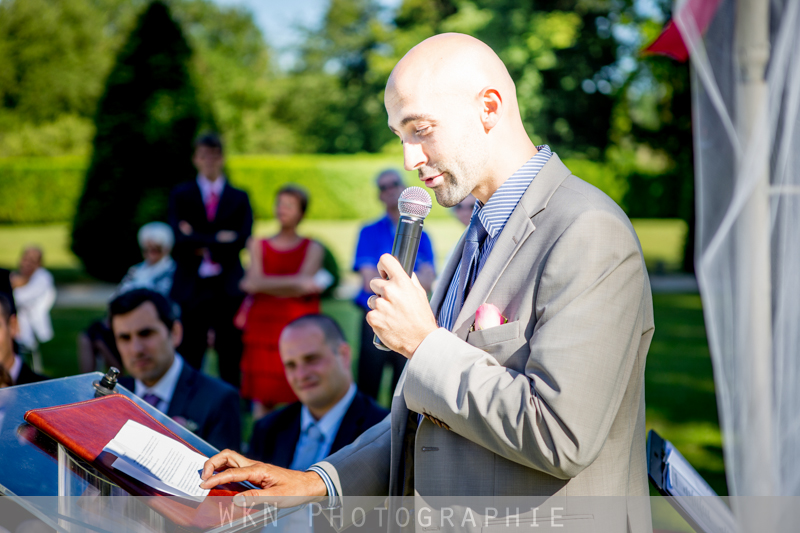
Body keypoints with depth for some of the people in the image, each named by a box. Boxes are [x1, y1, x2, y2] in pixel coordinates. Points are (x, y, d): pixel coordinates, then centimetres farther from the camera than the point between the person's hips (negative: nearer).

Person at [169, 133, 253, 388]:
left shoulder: (239, 197, 11)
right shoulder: (180, 195, 8)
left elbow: (240, 240, -3)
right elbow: (180, 239, -6)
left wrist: (202, 245, -6)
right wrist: (217, 239, -9)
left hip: (228, 288, 1)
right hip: (191, 288, -1)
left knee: (230, 360, 2)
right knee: (188, 358, 0)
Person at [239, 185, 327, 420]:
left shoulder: (312, 248, 7)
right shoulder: (258, 245, 14)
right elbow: (255, 281, -2)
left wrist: (263, 285, -4)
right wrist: (295, 284, -8)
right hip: (264, 323, 1)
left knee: (299, 398, -6)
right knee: (262, 397, -3)